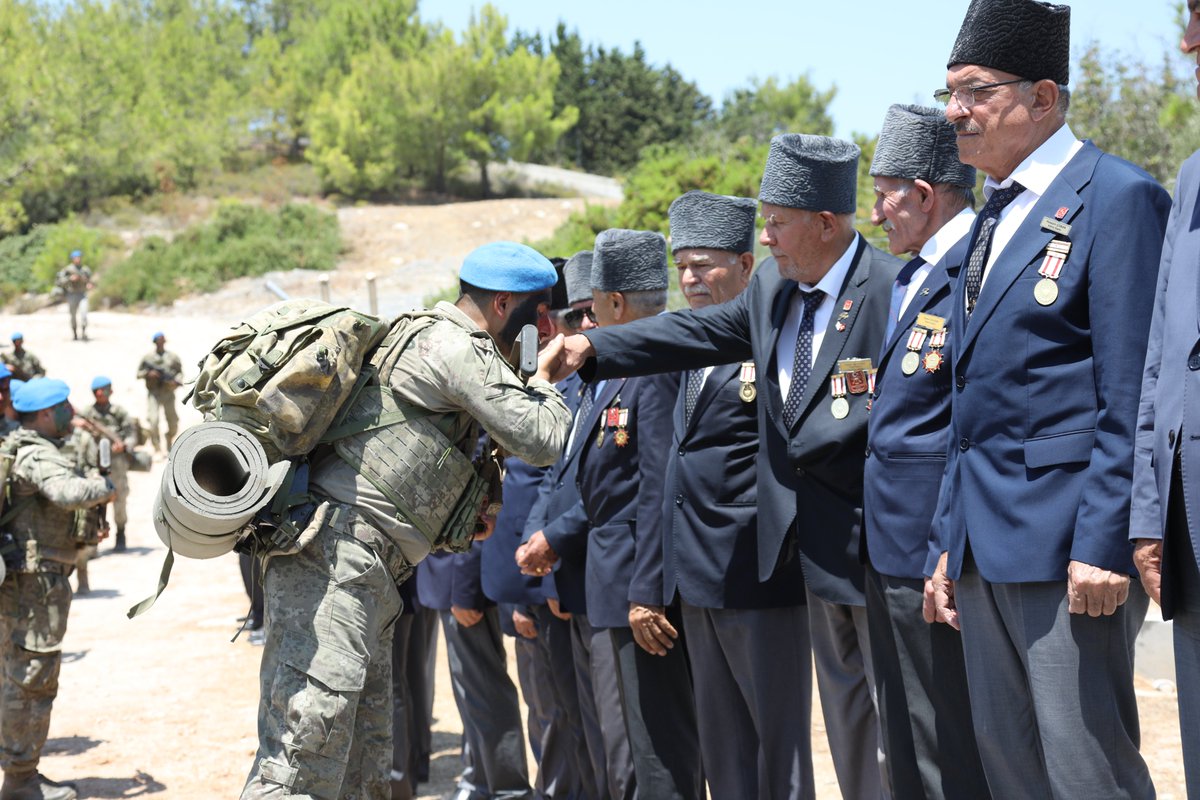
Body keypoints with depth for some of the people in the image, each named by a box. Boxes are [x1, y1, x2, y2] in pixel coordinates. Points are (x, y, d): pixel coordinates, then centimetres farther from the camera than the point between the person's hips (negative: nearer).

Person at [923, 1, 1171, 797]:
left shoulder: (1118, 197, -8)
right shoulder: (995, 217, 18)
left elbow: (1130, 397, -14)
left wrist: (1103, 543, -19)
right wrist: (951, 541, 17)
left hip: (1066, 541, -9)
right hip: (986, 545, 9)